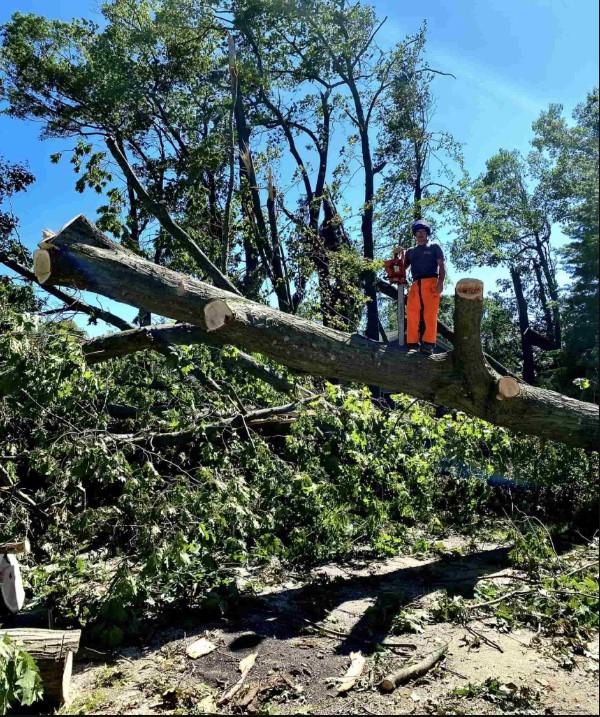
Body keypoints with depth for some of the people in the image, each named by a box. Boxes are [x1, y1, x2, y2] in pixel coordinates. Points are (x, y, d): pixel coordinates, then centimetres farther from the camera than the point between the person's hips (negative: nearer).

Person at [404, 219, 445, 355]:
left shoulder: (434, 248, 17)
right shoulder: (411, 252, 27)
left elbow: (441, 266, 6)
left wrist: (440, 282, -11)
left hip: (431, 282, -3)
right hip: (415, 284, 4)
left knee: (430, 314, -12)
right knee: (412, 314, -8)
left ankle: (428, 345, -17)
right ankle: (413, 344, -10)